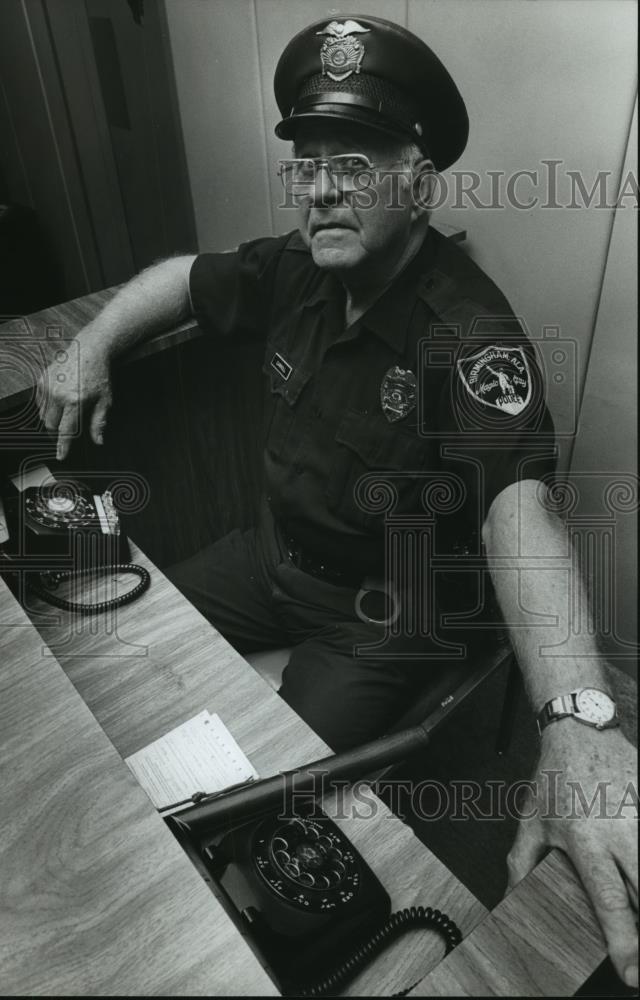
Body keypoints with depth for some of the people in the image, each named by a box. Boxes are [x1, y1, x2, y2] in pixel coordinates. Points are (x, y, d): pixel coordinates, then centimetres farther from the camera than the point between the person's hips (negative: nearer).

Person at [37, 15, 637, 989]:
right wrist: (92, 350, -4)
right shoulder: (297, 270, -6)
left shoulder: (470, 337, -29)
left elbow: (518, 506, -44)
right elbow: (182, 276, 11)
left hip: (386, 615, -6)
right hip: (277, 555, 7)